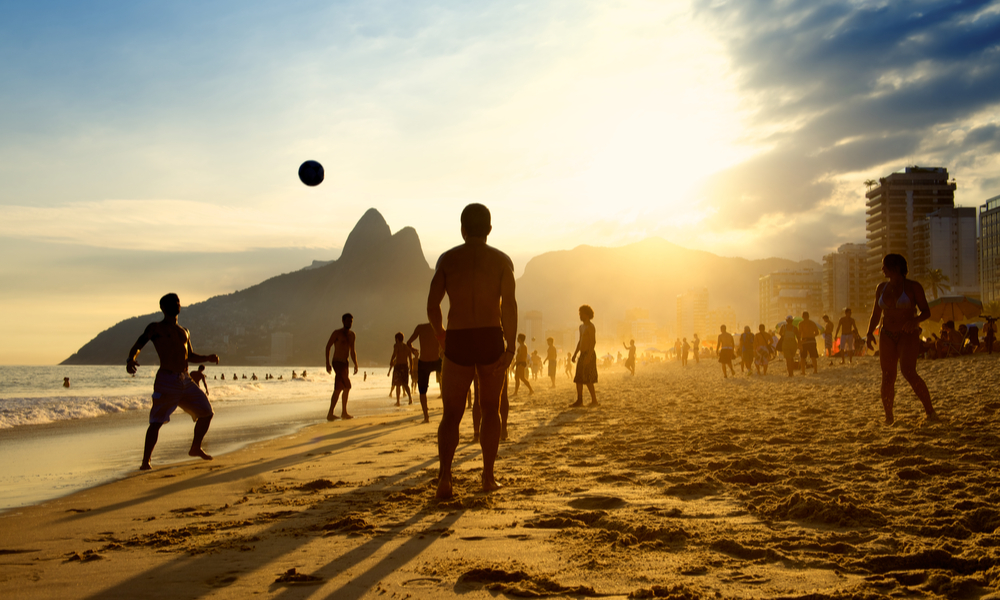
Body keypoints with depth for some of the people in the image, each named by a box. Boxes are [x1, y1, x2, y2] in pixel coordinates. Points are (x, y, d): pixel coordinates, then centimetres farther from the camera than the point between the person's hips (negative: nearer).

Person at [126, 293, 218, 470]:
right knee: (156, 421, -11)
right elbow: (138, 346, -5)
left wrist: (208, 358, 10)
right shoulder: (155, 328, 3)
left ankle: (196, 448, 27)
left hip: (186, 380, 7)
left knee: (206, 412, 9)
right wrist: (131, 360, -26)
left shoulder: (184, 332, 22)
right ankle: (146, 461, -5)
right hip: (166, 380, -7)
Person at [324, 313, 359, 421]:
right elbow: (328, 346, -7)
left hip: (345, 364, 8)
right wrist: (327, 363, -14)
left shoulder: (351, 335, 15)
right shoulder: (337, 333, -6)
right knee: (347, 387, -13)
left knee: (338, 389, 10)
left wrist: (356, 364, 11)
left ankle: (330, 414, 15)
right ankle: (344, 413, -8)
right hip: (337, 363, -8)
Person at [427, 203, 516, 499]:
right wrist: (510, 345, -8)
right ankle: (488, 476, 16)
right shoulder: (502, 260, 3)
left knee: (451, 414, 9)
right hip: (491, 341, 0)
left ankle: (445, 477, -9)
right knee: (491, 408, 18)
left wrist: (441, 335, 16)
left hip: (457, 342, 0)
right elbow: (509, 305, -10)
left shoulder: (448, 259, 4)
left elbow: (432, 305, -1)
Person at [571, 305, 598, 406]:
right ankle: (579, 400, 11)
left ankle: (594, 401, -7)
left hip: (589, 355, -10)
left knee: (587, 379, -11)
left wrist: (588, 356, -27)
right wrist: (575, 355, 18)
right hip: (582, 355, 10)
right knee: (578, 379, 7)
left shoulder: (591, 327, -12)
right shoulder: (582, 327, 18)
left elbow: (593, 342, -20)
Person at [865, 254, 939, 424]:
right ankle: (889, 417, 8)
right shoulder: (881, 288, 10)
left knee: (908, 372, -21)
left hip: (908, 335, -5)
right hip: (887, 336, 5)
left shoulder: (913, 287, -4)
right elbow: (876, 314, 15)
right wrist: (869, 333, 1)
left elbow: (926, 312, -4)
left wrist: (915, 321, -25)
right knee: (887, 377, -2)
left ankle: (930, 410, -10)